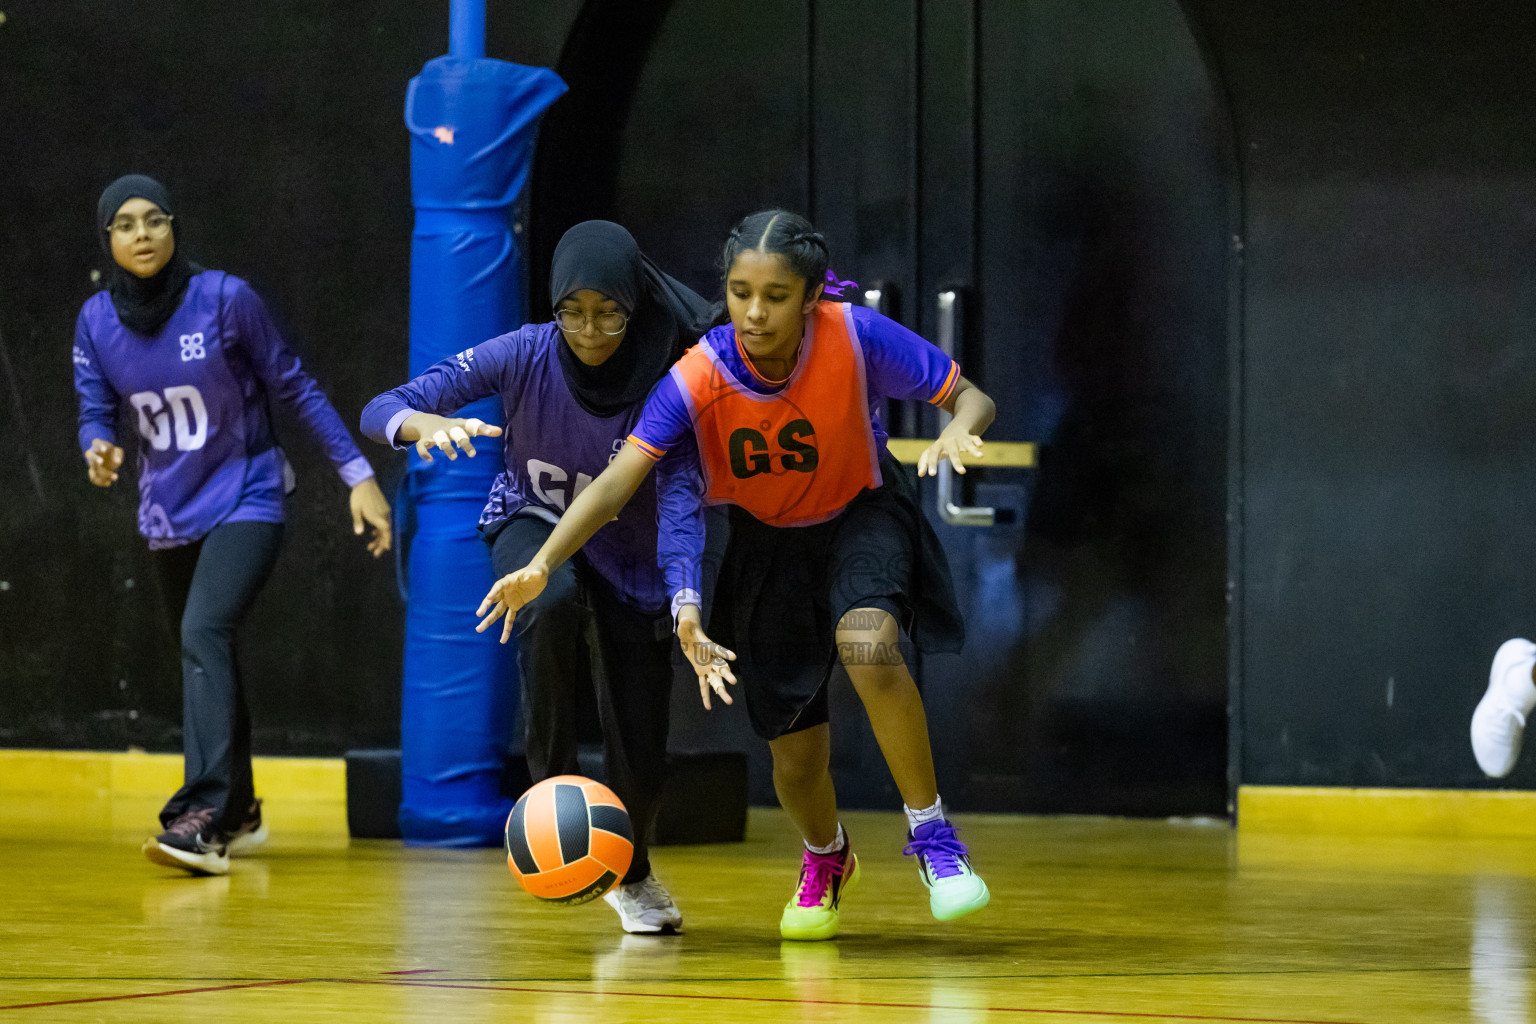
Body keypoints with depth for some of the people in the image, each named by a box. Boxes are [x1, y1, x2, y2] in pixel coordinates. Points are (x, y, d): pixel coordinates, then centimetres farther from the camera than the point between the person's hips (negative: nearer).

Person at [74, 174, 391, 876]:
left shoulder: (224, 299, -14)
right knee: (206, 654, 17)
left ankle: (201, 820, -35)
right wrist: (99, 449, -25)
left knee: (204, 635, -25)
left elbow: (294, 387, -7)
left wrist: (358, 475, -8)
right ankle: (239, 813, 35)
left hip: (246, 500, -5)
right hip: (169, 514, 5)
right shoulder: (97, 320, -3)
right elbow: (95, 414, 0)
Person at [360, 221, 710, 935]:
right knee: (554, 604, -40)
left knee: (642, 760, -1)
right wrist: (429, 424, -52)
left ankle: (631, 873, 36)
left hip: (626, 555, 1)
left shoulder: (665, 380, -26)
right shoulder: (526, 355, -25)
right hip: (533, 526, -1)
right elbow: (382, 410, -28)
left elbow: (681, 500, -35)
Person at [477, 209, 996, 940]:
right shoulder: (698, 378, -28)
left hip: (861, 517, -1)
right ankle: (825, 861, 43)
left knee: (866, 644, -36)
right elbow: (618, 480, -34)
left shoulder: (856, 337, -28)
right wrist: (541, 565, -48)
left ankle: (931, 833, -16)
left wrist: (957, 433, -42)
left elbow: (972, 398, -18)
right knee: (796, 756, 5)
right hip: (768, 540, 2)